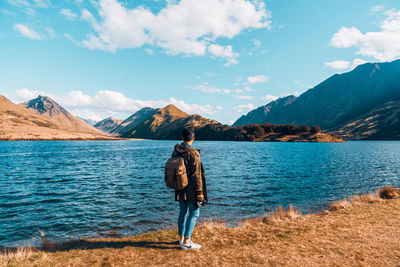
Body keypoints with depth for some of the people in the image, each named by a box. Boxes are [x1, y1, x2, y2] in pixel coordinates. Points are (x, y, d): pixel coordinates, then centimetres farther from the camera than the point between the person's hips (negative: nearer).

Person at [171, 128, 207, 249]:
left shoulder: (175, 151, 2)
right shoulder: (193, 154, -20)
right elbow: (196, 175, -18)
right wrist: (200, 192, -12)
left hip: (180, 188, 7)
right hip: (191, 189, -7)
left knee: (183, 212, 18)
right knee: (193, 213, 4)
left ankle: (181, 238, 30)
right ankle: (186, 242, 7)